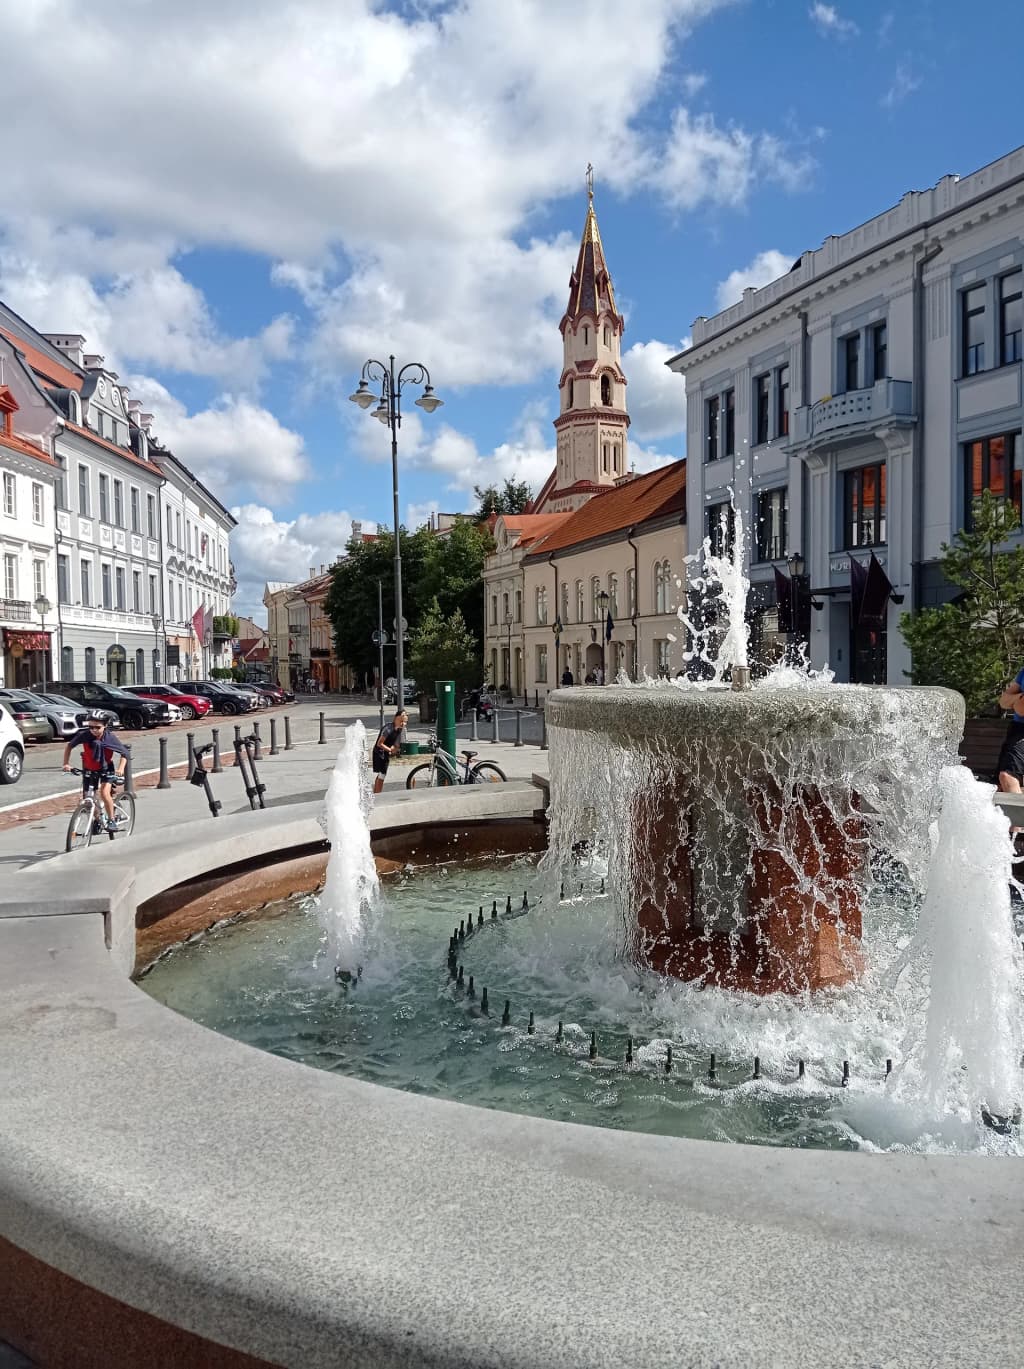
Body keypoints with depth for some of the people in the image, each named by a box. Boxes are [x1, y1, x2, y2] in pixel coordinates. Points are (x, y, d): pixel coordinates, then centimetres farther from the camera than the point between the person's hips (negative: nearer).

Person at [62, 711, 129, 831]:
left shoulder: (110, 737, -23)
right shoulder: (84, 735, -21)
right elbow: (69, 746, -4)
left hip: (106, 768, -3)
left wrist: (121, 768, -28)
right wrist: (66, 764, -12)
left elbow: (124, 753, -13)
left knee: (104, 793, -24)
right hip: (89, 770, 3)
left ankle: (112, 820, -7)